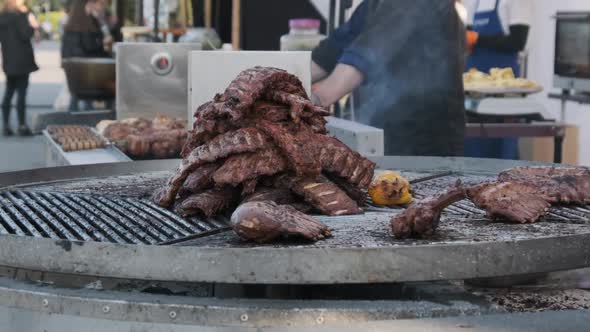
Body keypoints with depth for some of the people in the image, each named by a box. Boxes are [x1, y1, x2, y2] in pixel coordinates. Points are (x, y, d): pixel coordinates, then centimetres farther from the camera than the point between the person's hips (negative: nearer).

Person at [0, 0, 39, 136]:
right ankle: (22, 125, -3)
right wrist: (33, 26, -7)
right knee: (21, 93, -4)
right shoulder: (19, 16, -13)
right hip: (21, 61, -7)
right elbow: (25, 35, -20)